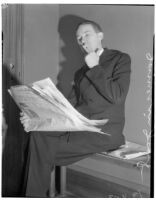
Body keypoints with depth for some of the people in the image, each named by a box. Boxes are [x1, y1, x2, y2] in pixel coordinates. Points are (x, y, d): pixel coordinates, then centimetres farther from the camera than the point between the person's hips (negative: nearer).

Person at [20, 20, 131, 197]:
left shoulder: (120, 59, 5)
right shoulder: (80, 73, 23)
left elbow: (117, 96, -10)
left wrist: (95, 68, -5)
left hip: (106, 131, -6)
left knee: (47, 149, -21)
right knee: (38, 134, -19)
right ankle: (35, 196, -17)